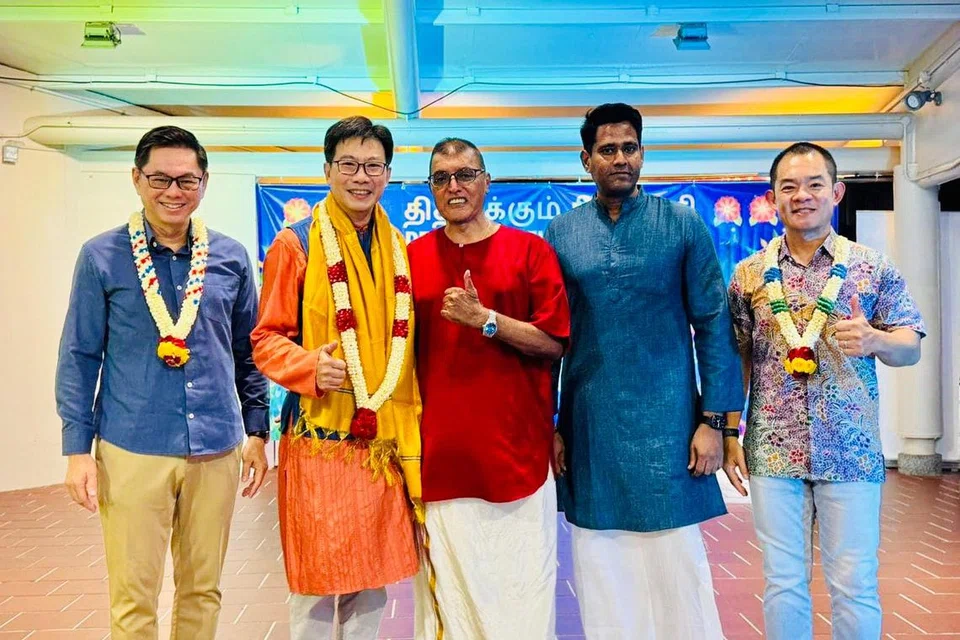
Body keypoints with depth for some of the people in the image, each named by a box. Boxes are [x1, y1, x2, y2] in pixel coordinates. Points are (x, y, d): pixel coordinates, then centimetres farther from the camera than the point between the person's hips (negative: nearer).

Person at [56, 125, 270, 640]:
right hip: (131, 450, -2)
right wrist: (77, 449, -3)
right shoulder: (102, 256, -1)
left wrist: (257, 432, 10)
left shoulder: (231, 257, 5)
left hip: (216, 451, 2)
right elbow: (79, 357, 1)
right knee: (133, 597, 5)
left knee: (202, 589, 14)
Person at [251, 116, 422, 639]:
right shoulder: (296, 245, -4)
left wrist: (411, 430, 4)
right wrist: (309, 367, -21)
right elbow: (267, 339, -2)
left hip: (387, 440, 4)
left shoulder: (401, 250, 10)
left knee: (374, 578, 15)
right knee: (319, 581, 5)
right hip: (319, 441, -4)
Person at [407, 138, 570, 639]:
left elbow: (553, 343, -3)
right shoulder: (412, 257, 8)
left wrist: (485, 319, -14)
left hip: (518, 451, -1)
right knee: (448, 582, 9)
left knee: (522, 584, 7)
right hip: (440, 452, 2)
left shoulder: (530, 250, 2)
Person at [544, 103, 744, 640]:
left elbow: (713, 324, -1)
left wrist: (714, 419, -7)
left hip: (666, 420, -2)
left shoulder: (683, 224, 0)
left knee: (676, 566, 5)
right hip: (588, 426, 2)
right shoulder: (561, 233, 5)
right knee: (601, 569, 12)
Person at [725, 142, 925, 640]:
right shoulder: (748, 274, 4)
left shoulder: (874, 267, 2)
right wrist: (729, 434, 1)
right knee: (783, 583, 10)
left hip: (852, 451, -1)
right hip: (772, 450, 1)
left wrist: (875, 340, -18)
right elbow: (736, 359, 7)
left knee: (854, 585, 7)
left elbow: (911, 349, 4)